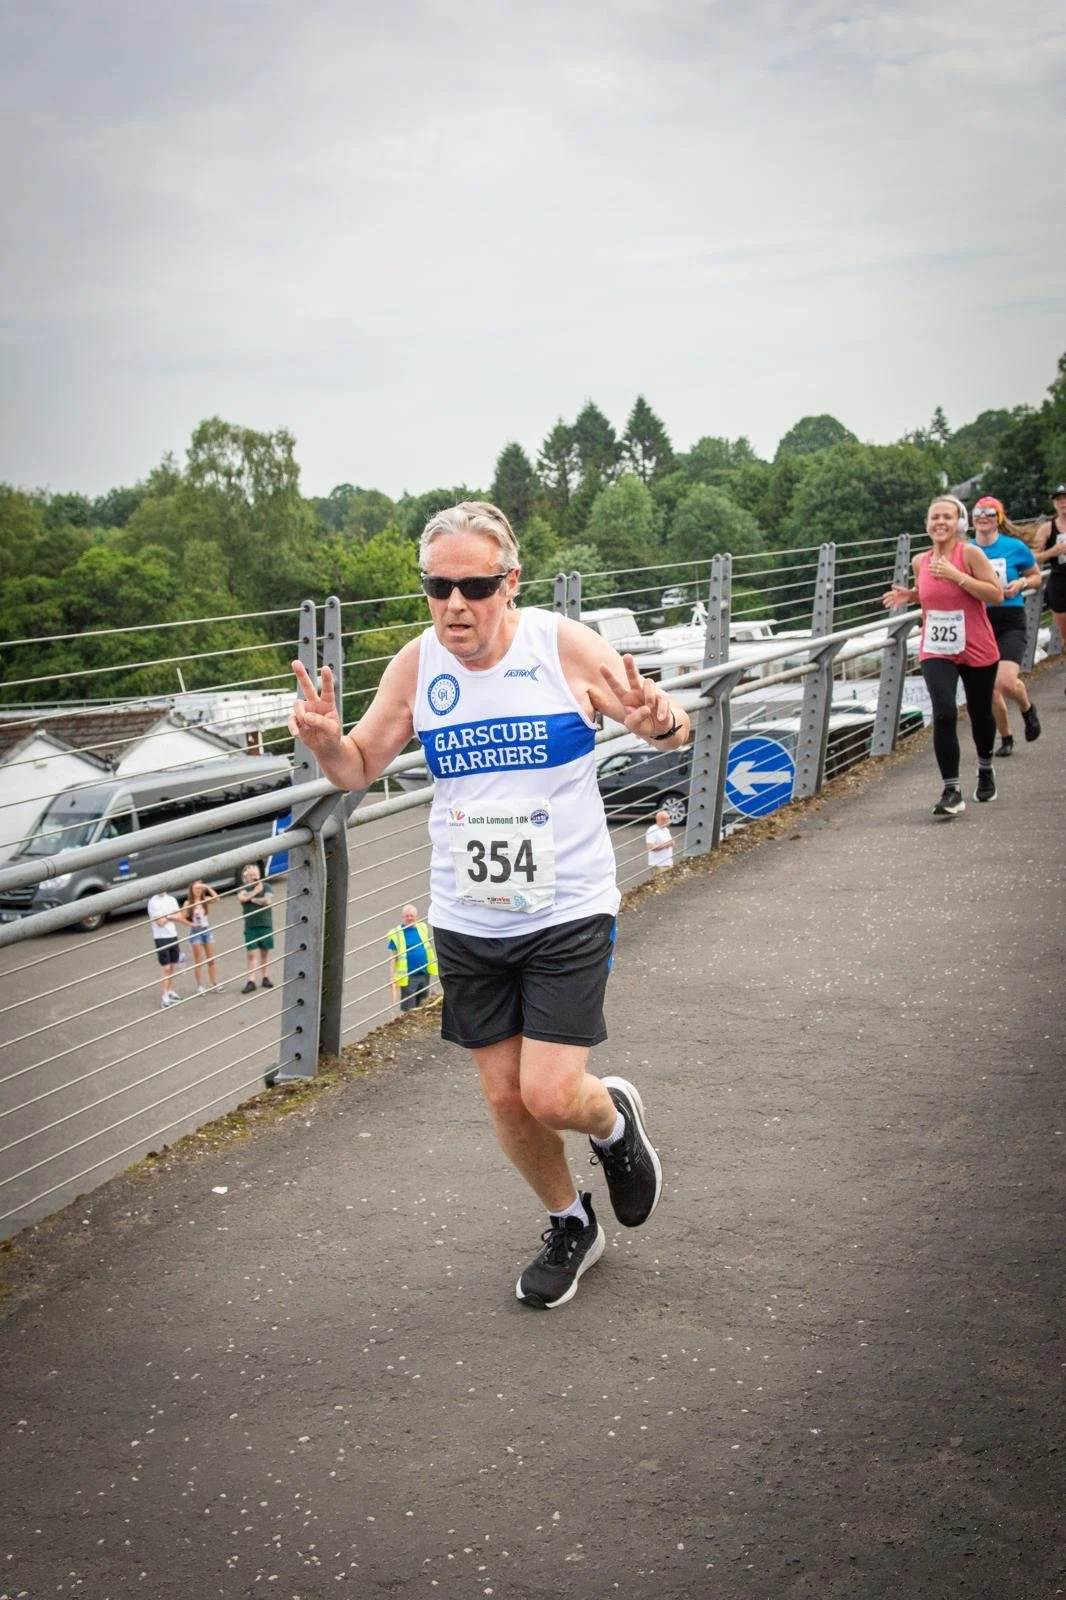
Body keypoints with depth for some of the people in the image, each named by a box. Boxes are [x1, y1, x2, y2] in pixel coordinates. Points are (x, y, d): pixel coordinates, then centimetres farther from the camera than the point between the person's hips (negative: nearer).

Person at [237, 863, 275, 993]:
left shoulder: (266, 887, 2)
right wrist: (255, 891, -8)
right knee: (251, 953, -4)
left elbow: (268, 900, -14)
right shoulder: (244, 888, 8)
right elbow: (242, 898, -13)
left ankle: (264, 978, 18)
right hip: (250, 927, 1)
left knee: (265, 952, 7)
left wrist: (252, 899, -7)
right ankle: (251, 981, -5)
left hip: (265, 925, -1)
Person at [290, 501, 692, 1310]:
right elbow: (360, 766, 7)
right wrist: (326, 739, -16)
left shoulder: (565, 645, -13)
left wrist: (659, 721, -29)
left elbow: (669, 726, -4)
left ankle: (615, 1119, 26)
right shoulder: (416, 666, -4)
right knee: (506, 1096, 10)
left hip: (568, 913, -4)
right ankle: (571, 1224, 37)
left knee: (551, 1094, -11)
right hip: (466, 920, 4)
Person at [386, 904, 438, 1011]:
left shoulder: (423, 928, 3)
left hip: (424, 974, 4)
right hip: (408, 977, -4)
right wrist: (392, 976, -10)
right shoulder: (396, 934, -9)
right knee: (408, 1010, 0)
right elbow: (393, 957, -6)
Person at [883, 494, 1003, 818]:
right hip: (936, 651, 2)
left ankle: (985, 769, 45)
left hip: (977, 651, -2)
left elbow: (997, 595, -19)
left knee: (980, 714, 16)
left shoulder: (970, 553, -13)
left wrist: (956, 575, -24)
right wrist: (908, 595, 0)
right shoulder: (920, 561, 1)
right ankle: (952, 792, -13)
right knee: (944, 714, -17)